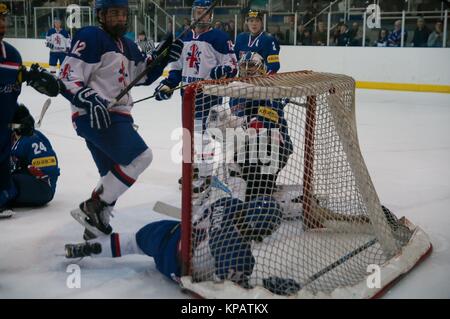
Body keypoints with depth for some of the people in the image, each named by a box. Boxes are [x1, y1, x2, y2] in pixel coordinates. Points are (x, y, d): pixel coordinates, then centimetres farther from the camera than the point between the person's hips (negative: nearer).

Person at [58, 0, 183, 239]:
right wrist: (90, 100, -31)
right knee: (141, 157, -19)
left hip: (116, 116, 10)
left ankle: (96, 224, 29)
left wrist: (161, 56, 8)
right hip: (95, 116, -10)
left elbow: (142, 76, 23)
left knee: (114, 175, 16)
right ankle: (92, 208, -12)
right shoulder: (90, 38, -10)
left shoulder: (128, 46, 17)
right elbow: (67, 79, -16)